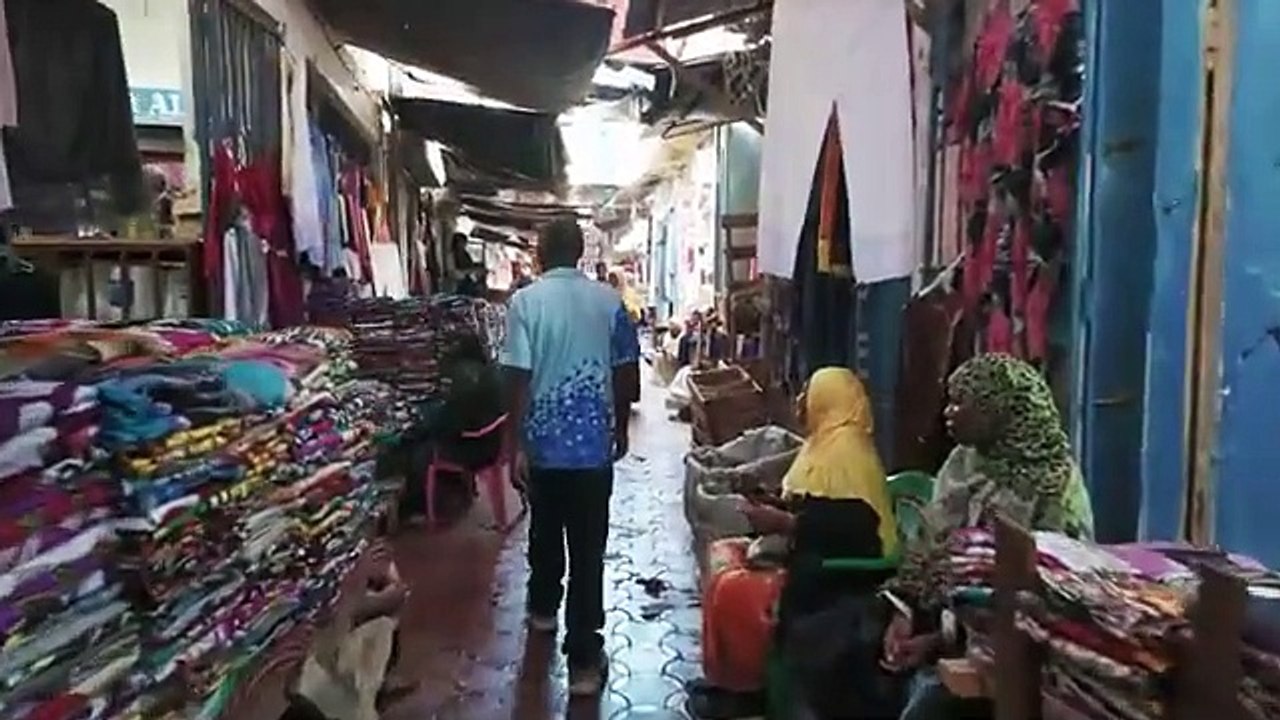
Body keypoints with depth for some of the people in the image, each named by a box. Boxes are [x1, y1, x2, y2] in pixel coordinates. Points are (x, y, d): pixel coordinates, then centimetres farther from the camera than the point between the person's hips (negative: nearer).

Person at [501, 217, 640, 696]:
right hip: (595, 443, 0)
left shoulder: (526, 301, -8)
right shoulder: (608, 300, -1)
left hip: (545, 441, 0)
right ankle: (584, 658, 7)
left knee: (545, 532, 23)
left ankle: (543, 608, 45)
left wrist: (517, 442, -5)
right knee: (588, 548, 3)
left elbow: (519, 378, -12)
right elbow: (625, 372, 2)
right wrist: (621, 429, 15)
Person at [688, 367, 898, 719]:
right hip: (814, 555, 11)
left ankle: (750, 690, 3)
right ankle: (733, 680, 11)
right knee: (726, 554, 6)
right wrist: (776, 508, 4)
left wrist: (783, 524, -25)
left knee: (734, 589, -18)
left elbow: (854, 526, -29)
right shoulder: (828, 442, 12)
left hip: (839, 571, -11)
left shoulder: (846, 449, -20)